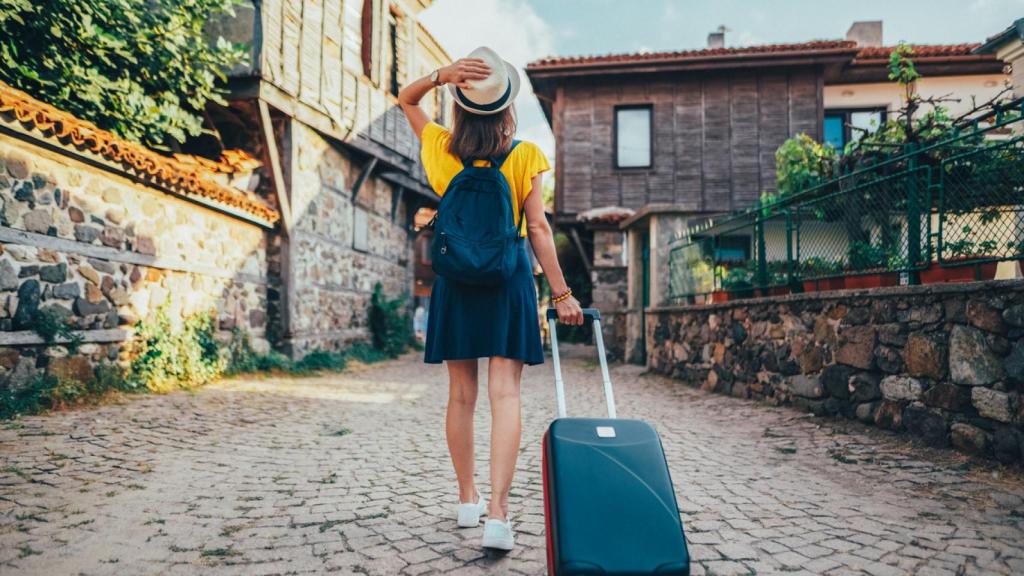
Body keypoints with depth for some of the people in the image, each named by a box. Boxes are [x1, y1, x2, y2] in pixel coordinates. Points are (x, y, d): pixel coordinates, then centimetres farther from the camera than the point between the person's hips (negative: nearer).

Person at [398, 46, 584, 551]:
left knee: (461, 394, 11)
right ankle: (497, 513, -7)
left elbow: (405, 99, 17)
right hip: (508, 278, -2)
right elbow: (538, 228, -8)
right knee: (505, 394, -2)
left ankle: (468, 500, 24)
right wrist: (561, 292, -3)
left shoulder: (441, 150, 1)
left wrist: (442, 74, -1)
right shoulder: (524, 156, -5)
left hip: (455, 278, 2)